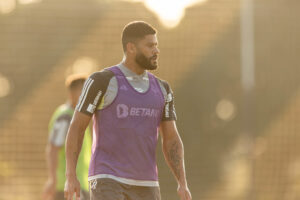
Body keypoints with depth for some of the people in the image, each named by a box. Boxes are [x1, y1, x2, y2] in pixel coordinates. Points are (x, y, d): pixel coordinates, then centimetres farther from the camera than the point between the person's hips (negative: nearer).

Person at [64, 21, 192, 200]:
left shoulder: (161, 89, 9)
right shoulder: (103, 82, -7)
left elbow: (172, 141, 9)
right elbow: (77, 127, -5)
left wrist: (183, 184, -3)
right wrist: (71, 177, -11)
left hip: (144, 185, 6)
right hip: (107, 181, -6)